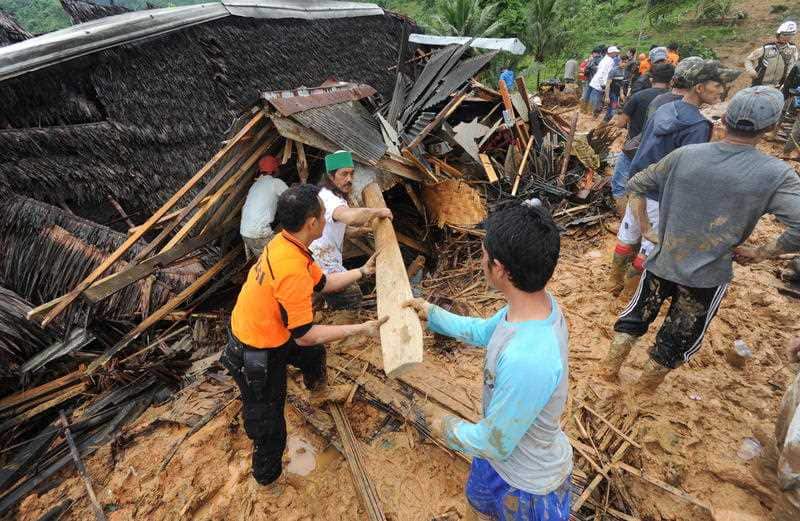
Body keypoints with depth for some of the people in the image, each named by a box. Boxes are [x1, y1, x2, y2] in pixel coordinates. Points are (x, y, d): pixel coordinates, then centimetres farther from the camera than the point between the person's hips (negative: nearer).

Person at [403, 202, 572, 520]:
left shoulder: (527, 359, -46)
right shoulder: (538, 303, -18)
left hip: (529, 481, -7)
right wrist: (431, 314, 9)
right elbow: (483, 332, 3)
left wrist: (447, 428, -11)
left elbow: (496, 444, -29)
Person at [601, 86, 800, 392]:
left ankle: (610, 366, 36)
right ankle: (648, 382, 39)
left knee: (636, 315, 23)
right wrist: (761, 253, -6)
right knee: (679, 336, 20)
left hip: (662, 261, 2)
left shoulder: (684, 155, -7)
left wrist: (645, 227, 8)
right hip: (708, 276, -2)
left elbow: (636, 185, 1)